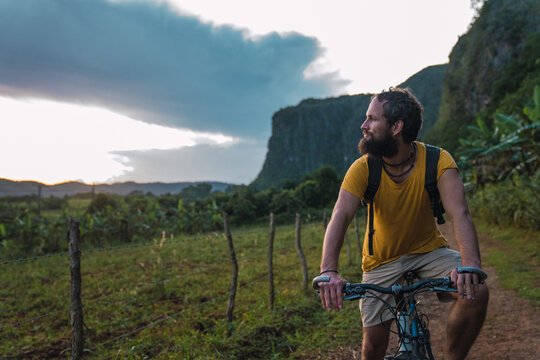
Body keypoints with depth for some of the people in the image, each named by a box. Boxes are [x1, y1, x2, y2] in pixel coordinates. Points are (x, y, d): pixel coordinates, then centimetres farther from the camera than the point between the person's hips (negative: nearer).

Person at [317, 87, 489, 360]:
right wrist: (329, 271, -47)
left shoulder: (438, 161, -20)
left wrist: (471, 265, -50)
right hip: (382, 261, 0)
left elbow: (459, 213, -31)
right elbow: (340, 217, -30)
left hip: (429, 250, 0)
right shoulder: (363, 168, -19)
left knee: (476, 292, -25)